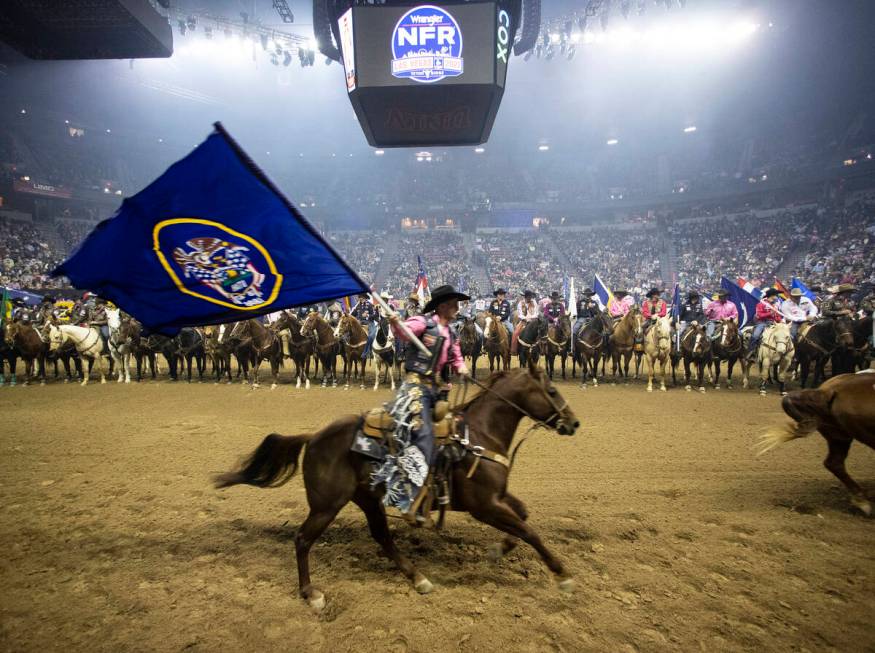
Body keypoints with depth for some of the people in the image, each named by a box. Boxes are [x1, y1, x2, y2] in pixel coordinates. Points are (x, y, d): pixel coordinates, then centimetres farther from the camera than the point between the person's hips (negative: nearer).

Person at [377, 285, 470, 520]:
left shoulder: (450, 334, 19)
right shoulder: (424, 322, -5)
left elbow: (456, 359, 22)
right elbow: (405, 332, -22)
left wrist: (461, 368, 0)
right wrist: (396, 323, -44)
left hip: (436, 388, 9)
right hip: (416, 383, -9)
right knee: (424, 433, -20)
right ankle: (412, 497, -19)